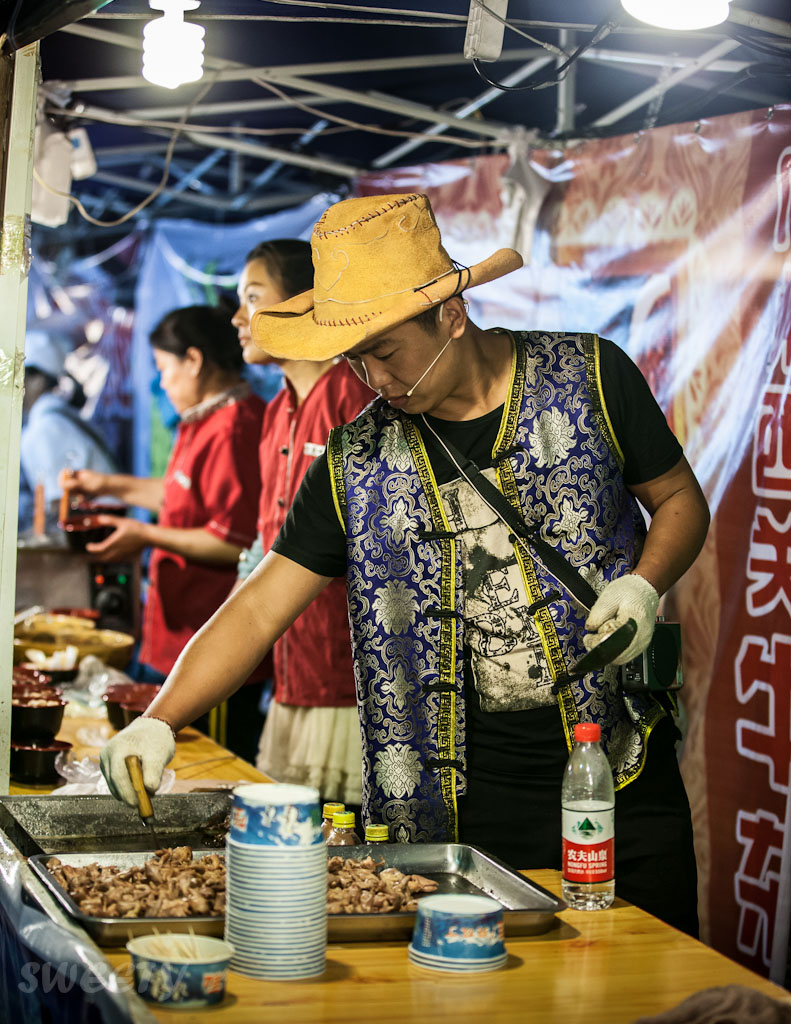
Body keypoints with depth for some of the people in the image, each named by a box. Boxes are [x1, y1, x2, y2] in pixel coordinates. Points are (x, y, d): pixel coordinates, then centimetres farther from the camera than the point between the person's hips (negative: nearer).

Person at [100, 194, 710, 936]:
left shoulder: (589, 378, -2)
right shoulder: (357, 461, 2)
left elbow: (681, 500, 9)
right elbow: (260, 607, 0)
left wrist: (643, 584, -11)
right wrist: (159, 720, -13)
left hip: (622, 765, 0)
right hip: (475, 797, 1)